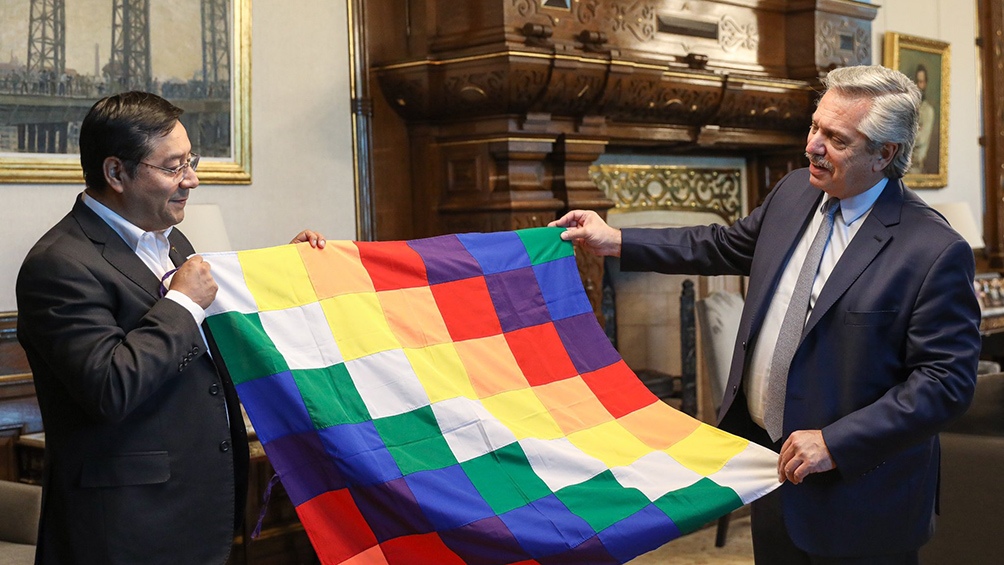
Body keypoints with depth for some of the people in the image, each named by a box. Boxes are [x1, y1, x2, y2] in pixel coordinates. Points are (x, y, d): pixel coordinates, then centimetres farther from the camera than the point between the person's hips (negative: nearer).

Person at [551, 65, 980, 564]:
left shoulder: (936, 252, -21)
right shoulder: (794, 193, 1)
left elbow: (946, 381, -21)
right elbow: (726, 246, 17)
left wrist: (835, 443, -24)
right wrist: (616, 242, 13)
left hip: (857, 484, -6)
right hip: (772, 463, 7)